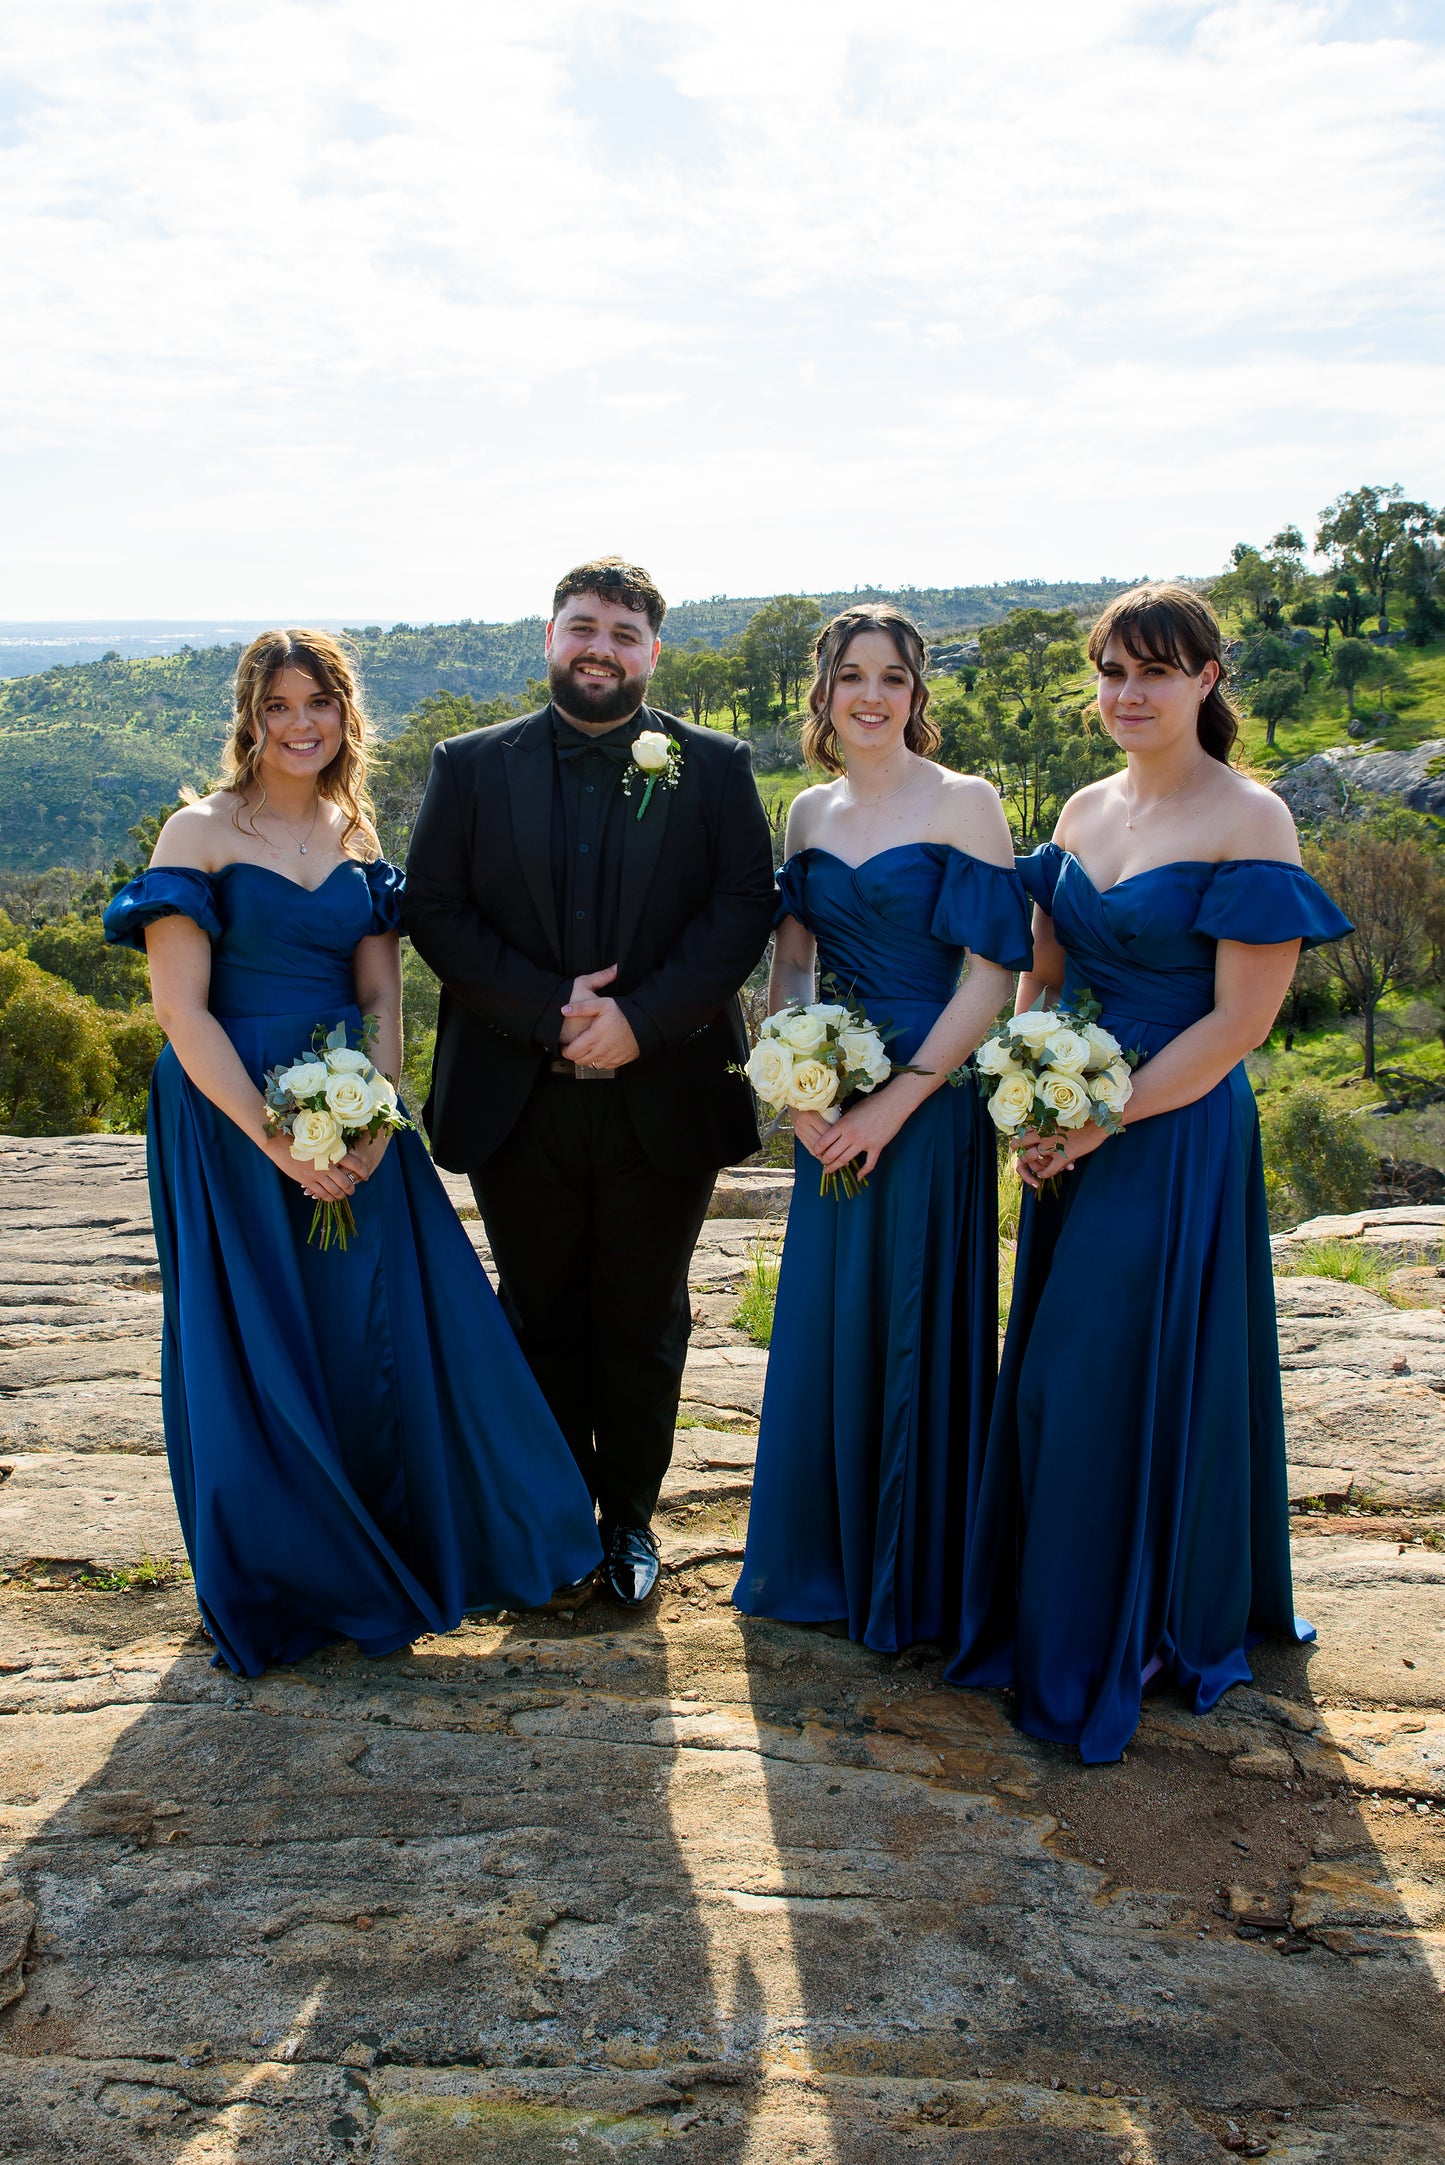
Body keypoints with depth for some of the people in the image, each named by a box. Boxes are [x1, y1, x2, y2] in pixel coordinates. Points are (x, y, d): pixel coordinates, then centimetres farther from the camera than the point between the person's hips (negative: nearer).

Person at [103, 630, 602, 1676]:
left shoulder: (359, 841, 10)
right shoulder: (201, 834, -5)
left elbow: (382, 998, 6)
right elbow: (182, 1009, -11)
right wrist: (275, 1140, -18)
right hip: (234, 1126, -4)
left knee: (394, 1332, 5)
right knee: (260, 1353, 4)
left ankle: (404, 1553, 26)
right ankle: (288, 1587, 24)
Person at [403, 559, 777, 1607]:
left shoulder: (715, 767, 2)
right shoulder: (471, 766, 3)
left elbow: (743, 911, -7)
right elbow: (436, 912, -4)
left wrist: (639, 1018, -18)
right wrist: (551, 1007, -16)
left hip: (664, 1096, -1)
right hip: (515, 1100, 1)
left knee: (644, 1324, 12)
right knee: (544, 1323, 14)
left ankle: (631, 1515, 30)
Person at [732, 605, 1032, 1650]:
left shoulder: (964, 803, -7)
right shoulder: (810, 811, 10)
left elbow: (992, 973, -12)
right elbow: (789, 963, 11)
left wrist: (897, 1101, -16)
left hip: (930, 1103, -5)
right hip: (830, 1110, 5)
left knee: (917, 1328, 3)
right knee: (824, 1328, 12)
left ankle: (916, 1581, 23)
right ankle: (827, 1561, 31)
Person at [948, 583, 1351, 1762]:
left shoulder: (1250, 819, -12)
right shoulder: (1085, 812, 9)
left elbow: (1239, 1019, -16)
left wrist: (1100, 1124, -17)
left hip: (1178, 1140, -7)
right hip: (1075, 1136, 7)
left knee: (1149, 1378, 2)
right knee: (1053, 1380, 14)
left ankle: (1128, 1642, 23)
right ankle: (1053, 1615, 34)